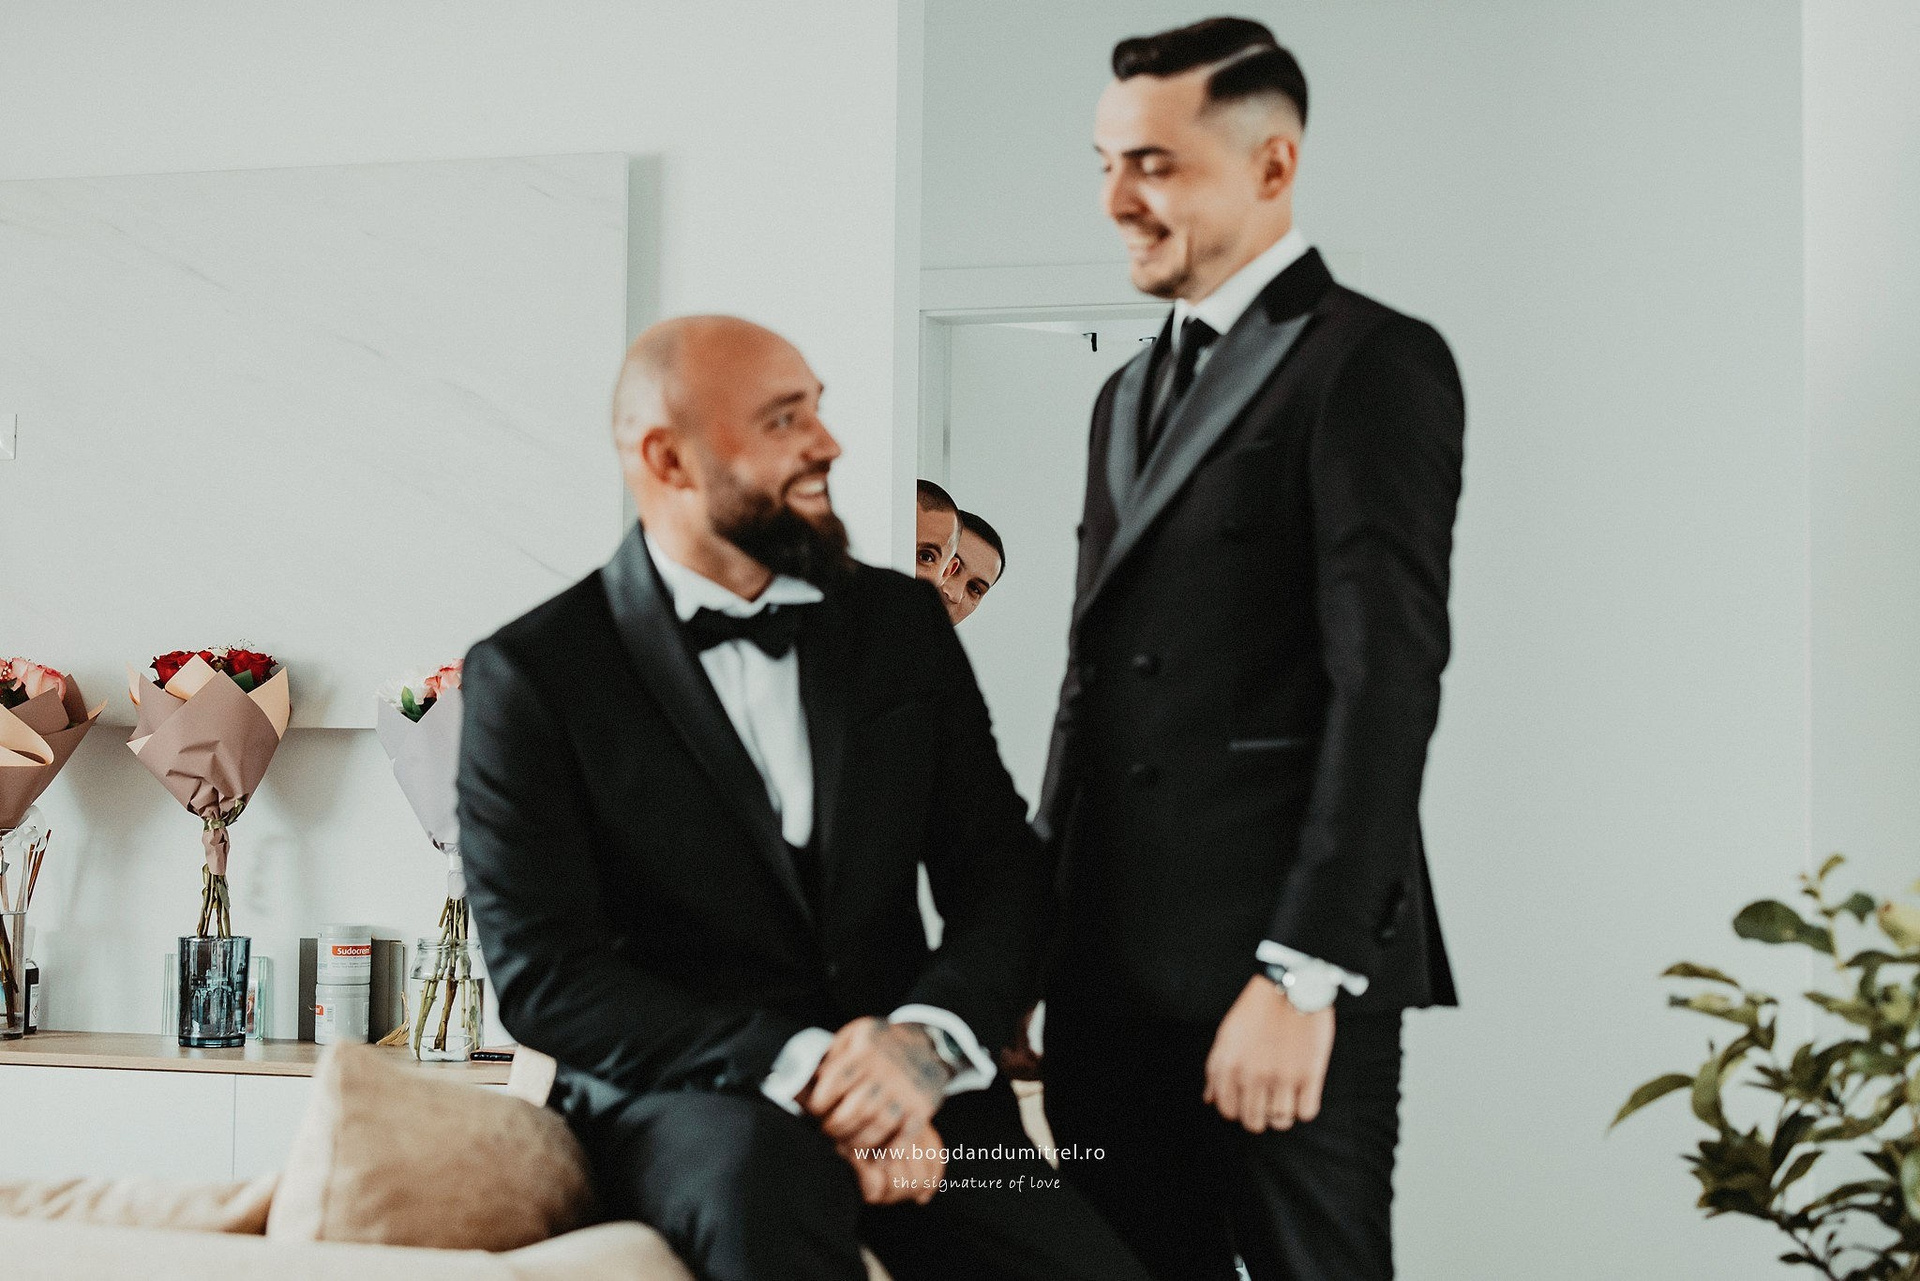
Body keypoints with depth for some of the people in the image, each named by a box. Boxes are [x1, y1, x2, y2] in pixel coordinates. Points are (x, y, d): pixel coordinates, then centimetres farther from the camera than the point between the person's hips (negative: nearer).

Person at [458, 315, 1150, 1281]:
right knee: (771, 1172, -38)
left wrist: (926, 1040, -14)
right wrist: (800, 1069, -20)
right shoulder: (530, 675, -2)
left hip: (907, 1087, 4)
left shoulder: (900, 622, 11)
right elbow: (544, 974, -8)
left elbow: (1005, 878, 8)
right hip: (680, 1094, -3)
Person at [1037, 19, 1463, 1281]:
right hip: (1115, 969, 7)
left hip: (1285, 975, -7)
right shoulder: (1132, 392, 20)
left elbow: (1387, 681, -14)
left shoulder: (1374, 363, -5)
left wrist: (1304, 974, -20)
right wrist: (1044, 938, 16)